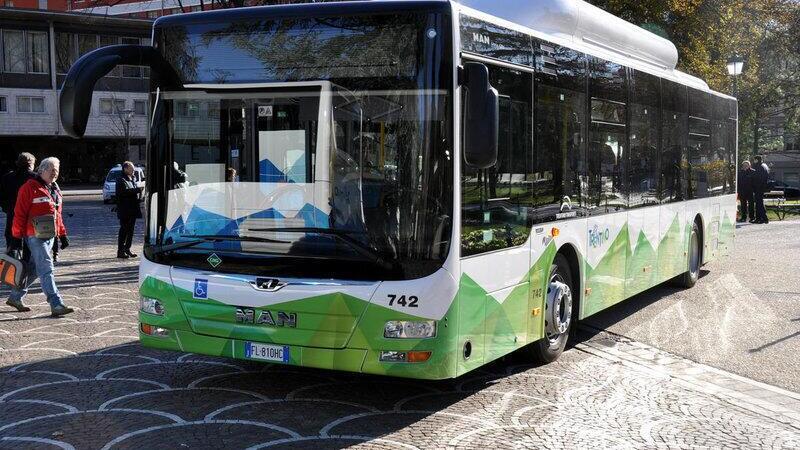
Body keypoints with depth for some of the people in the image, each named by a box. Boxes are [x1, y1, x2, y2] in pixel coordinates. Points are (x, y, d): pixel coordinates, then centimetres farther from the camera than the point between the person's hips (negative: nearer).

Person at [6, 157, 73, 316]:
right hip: (35, 236, -9)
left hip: (49, 236, 9)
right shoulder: (30, 187, -8)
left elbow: (57, 214, 25)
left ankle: (15, 297, 30)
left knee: (32, 270, 15)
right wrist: (17, 237, -13)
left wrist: (62, 234, 21)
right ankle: (56, 305, -15)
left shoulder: (53, 190, 18)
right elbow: (19, 214, -11)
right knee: (46, 270, -12)